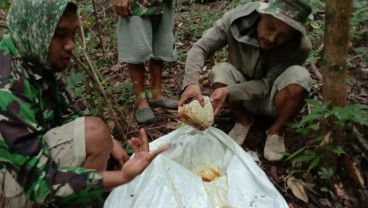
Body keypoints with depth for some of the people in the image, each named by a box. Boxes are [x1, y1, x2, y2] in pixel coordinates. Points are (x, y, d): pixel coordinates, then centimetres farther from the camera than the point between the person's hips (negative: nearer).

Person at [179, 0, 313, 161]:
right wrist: (191, 83, -42)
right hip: (241, 98, 2)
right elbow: (200, 47, -23)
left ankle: (276, 131, -7)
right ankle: (243, 120, -2)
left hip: (272, 100, -1)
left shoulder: (300, 46, -28)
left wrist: (229, 91, -41)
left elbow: (268, 84, -25)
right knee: (219, 70, -29)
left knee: (299, 75, -32)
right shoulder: (237, 19, -25)